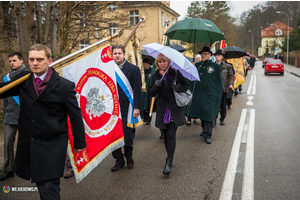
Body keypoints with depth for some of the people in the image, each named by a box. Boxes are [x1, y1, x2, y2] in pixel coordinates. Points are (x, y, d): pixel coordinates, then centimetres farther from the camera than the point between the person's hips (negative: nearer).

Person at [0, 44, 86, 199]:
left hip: (52, 145, -5)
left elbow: (75, 115, -6)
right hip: (27, 144, 5)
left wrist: (79, 142, -1)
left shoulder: (65, 86, -11)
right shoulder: (23, 80, 2)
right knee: (41, 185, 18)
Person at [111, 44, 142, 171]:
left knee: (128, 135, 4)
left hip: (127, 108, -3)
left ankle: (129, 157, 28)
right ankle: (119, 160, 22)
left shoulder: (133, 69, -1)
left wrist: (136, 108, -12)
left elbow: (137, 90, -5)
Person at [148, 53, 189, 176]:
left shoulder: (175, 73, -1)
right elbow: (151, 93, 0)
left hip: (174, 109, -3)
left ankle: (169, 163, -5)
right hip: (162, 109, 3)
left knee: (171, 135, -9)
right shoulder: (155, 76, 4)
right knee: (166, 135, 12)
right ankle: (169, 158, 29)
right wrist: (156, 85, -20)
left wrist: (178, 88, -16)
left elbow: (186, 85, 5)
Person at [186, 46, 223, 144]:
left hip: (210, 94, -4)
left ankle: (207, 135, -2)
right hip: (198, 94, 4)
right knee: (201, 113, 11)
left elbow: (219, 81, 4)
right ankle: (205, 130, 29)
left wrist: (218, 94, -1)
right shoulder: (197, 66, 12)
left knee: (208, 114, -7)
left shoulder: (215, 66, 1)